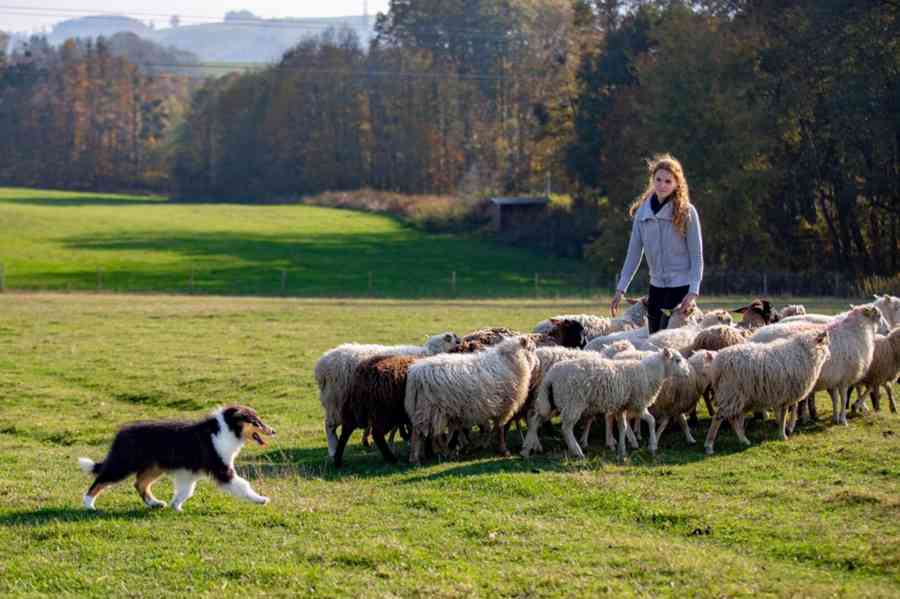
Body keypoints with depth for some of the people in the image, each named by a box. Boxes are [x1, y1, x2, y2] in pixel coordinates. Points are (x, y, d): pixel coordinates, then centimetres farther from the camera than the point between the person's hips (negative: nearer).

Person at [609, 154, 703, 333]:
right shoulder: (643, 211, 5)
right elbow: (634, 253, 8)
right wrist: (620, 289, 4)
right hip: (656, 285, 5)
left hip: (681, 286, -5)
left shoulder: (687, 212, -7)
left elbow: (697, 256, -7)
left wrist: (693, 292, -16)